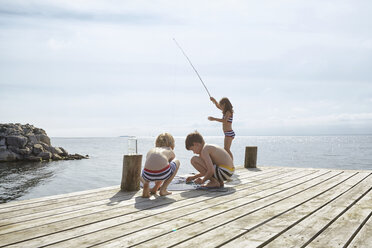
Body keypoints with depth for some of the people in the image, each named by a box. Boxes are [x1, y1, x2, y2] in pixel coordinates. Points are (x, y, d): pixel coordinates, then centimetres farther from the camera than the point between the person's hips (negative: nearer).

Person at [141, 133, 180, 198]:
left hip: (148, 175, 4)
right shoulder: (170, 151, 29)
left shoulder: (150, 151, 34)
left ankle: (146, 186, 9)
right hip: (163, 173, -3)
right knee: (177, 162, 31)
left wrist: (157, 183, 67)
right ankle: (163, 189, 20)